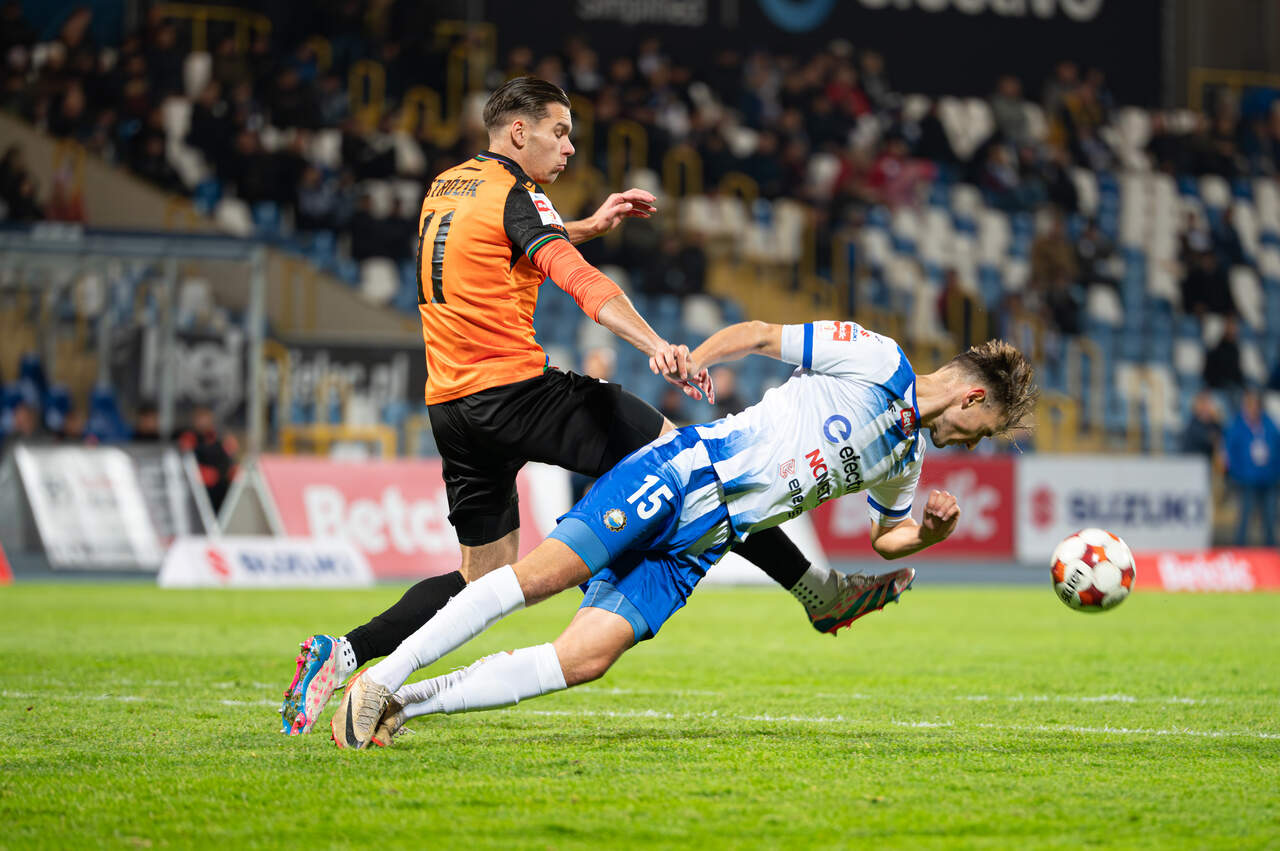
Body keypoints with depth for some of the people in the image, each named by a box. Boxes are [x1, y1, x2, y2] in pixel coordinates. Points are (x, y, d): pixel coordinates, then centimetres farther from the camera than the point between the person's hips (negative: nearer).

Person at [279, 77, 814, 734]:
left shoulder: (445, 187, 17)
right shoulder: (513, 194, -9)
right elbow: (576, 279, -27)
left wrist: (589, 225, 33)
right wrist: (654, 345, -40)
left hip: (450, 405, 9)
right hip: (514, 388, -9)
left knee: (485, 578, 12)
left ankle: (343, 653, -4)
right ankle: (813, 588, -4)